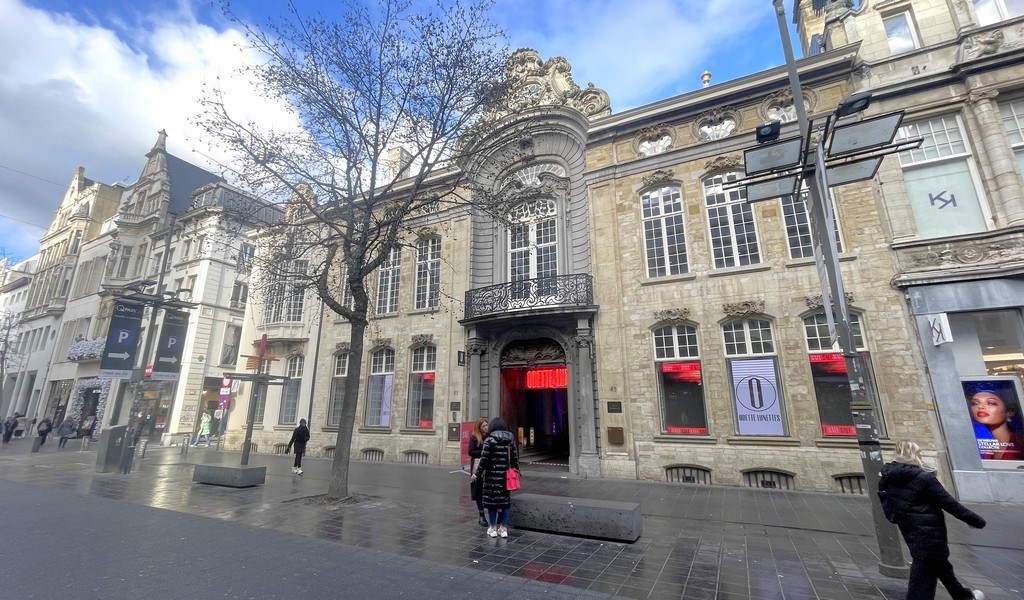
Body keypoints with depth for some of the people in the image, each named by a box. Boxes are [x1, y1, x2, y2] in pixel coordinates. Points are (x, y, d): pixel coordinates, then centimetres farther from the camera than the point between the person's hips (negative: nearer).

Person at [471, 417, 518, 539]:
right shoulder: (510, 440, 5)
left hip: (492, 476, -4)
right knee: (505, 499, 12)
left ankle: (493, 528, 15)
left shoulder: (489, 440, -9)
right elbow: (515, 459, 7)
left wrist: (477, 474, -2)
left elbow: (484, 459, -11)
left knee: (492, 499, 8)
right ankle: (504, 528, 17)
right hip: (506, 476, 4)